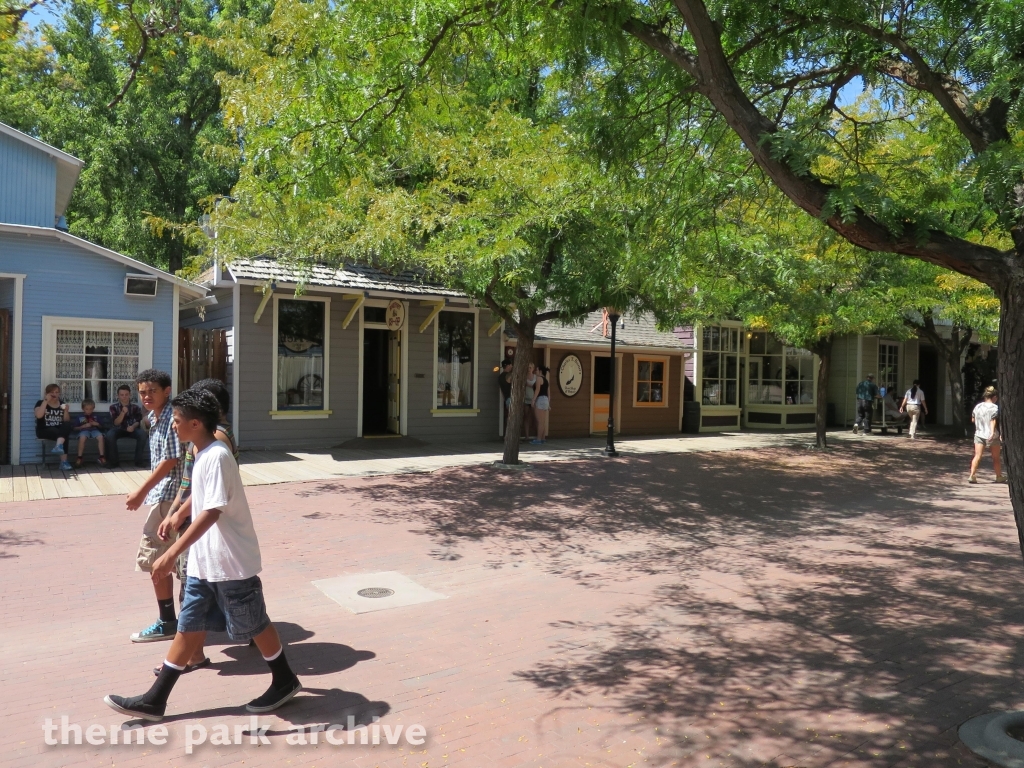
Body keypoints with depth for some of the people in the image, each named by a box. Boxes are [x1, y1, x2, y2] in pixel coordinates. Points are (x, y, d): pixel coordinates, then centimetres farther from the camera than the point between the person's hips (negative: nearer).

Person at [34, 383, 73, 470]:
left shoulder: (62, 403, 11)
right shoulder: (40, 403, 3)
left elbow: (67, 421, 7)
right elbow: (39, 416, -18)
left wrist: (66, 410, -12)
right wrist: (46, 400, -15)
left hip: (60, 430, 3)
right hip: (44, 431, -3)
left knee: (67, 425, -32)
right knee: (64, 436, -33)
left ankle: (59, 446, -47)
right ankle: (63, 461, -40)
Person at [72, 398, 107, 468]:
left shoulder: (95, 415, 18)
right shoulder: (79, 416, 11)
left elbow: (101, 427, 22)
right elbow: (75, 428, 8)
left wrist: (97, 424, -1)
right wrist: (84, 426, -8)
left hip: (94, 430, 2)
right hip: (84, 430, -2)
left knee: (100, 436, -33)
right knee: (82, 437, -38)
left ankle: (102, 456, -30)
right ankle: (79, 457, -31)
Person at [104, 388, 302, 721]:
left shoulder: (217, 456, -23)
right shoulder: (202, 454, 7)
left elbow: (212, 512, -30)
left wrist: (171, 554, -32)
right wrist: (174, 518, 36)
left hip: (231, 563, -9)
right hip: (204, 562, 9)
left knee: (253, 625, 7)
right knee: (189, 626, 14)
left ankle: (285, 681, 26)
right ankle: (154, 700, 24)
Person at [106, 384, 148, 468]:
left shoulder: (135, 407, 4)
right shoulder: (114, 407, 1)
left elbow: (138, 421, -1)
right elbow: (116, 423, -7)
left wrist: (133, 426, -25)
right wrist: (123, 412, -25)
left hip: (132, 429, 0)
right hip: (119, 429, 0)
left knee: (143, 434, -31)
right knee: (109, 435, -34)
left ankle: (139, 460, -20)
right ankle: (114, 461, -20)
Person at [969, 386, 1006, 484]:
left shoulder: (978, 406, 7)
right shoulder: (994, 407, -8)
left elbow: (973, 419, 15)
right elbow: (993, 421, -21)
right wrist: (992, 432, -29)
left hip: (979, 434, 3)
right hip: (991, 436, -3)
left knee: (977, 456, -3)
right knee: (995, 458, 13)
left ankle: (972, 476, -18)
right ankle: (999, 477, 27)